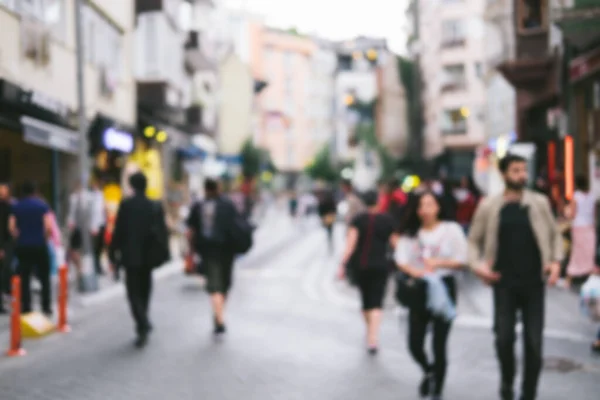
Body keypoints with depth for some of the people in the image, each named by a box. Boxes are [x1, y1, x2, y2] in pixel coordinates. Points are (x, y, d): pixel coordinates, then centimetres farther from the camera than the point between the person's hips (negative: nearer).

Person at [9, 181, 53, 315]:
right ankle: (46, 307, 10)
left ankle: (25, 308, 7)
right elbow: (48, 226, -11)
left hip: (22, 246, 2)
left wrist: (20, 237, 13)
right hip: (39, 245, -2)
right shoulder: (42, 205, -4)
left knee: (24, 278, 7)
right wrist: (45, 237, 6)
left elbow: (12, 227, -3)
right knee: (44, 278, 9)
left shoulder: (16, 206, 4)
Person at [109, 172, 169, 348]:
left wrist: (113, 254, -1)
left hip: (131, 256, -3)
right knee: (144, 291, 16)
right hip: (148, 256, 4)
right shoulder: (156, 206, 0)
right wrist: (163, 253, 8)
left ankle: (143, 324, -20)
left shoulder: (126, 205, -9)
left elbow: (118, 231, -8)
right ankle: (142, 326, 23)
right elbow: (162, 232, 1)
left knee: (134, 292, 0)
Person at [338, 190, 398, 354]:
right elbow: (394, 242, 3)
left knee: (366, 300, 17)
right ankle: (373, 339, -17)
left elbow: (350, 244, -11)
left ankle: (370, 334, 35)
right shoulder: (387, 220, -3)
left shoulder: (358, 219, -4)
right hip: (380, 265, -1)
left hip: (360, 265, 1)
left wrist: (343, 265, -11)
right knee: (376, 303, -3)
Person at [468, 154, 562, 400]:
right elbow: (474, 240, 7)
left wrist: (556, 260, -4)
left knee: (534, 342, 2)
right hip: (504, 283, -1)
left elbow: (554, 234, 11)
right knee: (504, 338, -3)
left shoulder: (539, 203, 3)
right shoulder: (489, 206, 0)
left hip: (534, 282, 1)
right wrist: (477, 264, -9)